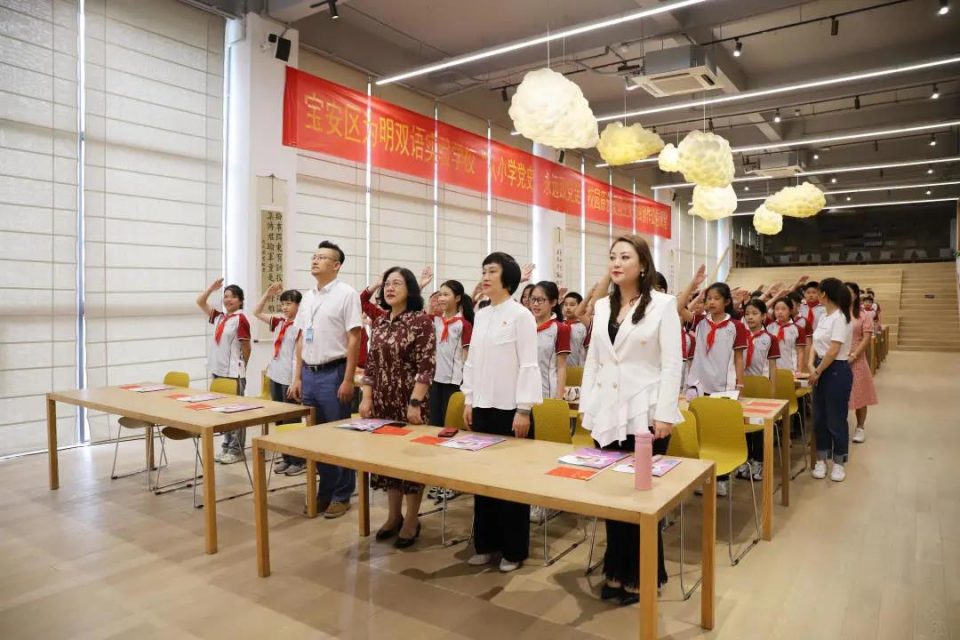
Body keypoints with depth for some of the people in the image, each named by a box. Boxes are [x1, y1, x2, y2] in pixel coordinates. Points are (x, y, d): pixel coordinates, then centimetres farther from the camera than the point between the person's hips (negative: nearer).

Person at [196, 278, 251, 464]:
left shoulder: (240, 319, -11)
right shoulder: (219, 317, 11)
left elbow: (246, 347, -8)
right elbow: (200, 303, 18)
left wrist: (240, 366, 2)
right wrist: (212, 288, 9)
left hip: (234, 373, -8)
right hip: (219, 371, 8)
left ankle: (236, 449, 7)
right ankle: (226, 446, 24)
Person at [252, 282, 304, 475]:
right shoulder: (279, 322, 9)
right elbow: (257, 312, 17)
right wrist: (268, 294, 4)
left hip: (290, 378, -7)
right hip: (275, 376, 7)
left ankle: (299, 461, 11)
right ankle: (287, 458, 23)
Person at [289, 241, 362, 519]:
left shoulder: (346, 293, -8)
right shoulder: (308, 297, 12)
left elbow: (354, 339, -12)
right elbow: (301, 340, 16)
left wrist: (348, 380, -15)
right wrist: (297, 377, 11)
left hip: (333, 373, -7)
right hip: (309, 374, 7)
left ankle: (342, 495, 14)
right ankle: (325, 490, 26)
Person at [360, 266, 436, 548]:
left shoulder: (422, 320, -10)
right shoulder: (379, 322, 9)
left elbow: (427, 366, -15)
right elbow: (371, 364, 12)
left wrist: (415, 402, -19)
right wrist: (367, 397, 5)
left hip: (409, 402, -6)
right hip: (382, 401, 6)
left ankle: (412, 520, 18)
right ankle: (394, 515, 28)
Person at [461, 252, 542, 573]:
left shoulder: (521, 315, -9)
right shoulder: (480, 315, 10)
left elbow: (528, 365, -13)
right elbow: (472, 361, 14)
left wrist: (523, 410, -16)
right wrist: (469, 401, 10)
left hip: (510, 408, -6)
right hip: (483, 406, 7)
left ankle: (514, 550, 17)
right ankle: (486, 543, 26)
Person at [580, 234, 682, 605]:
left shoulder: (663, 304, -4)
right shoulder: (602, 306, 10)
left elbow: (672, 364, -8)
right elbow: (592, 361, 12)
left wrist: (664, 415, -13)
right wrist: (587, 407, 8)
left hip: (645, 414, -4)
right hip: (608, 415, 5)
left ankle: (642, 575, 22)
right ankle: (617, 571, 25)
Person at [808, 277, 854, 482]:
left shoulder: (840, 318, -17)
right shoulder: (823, 317, 10)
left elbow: (833, 352, -21)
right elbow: (816, 344, 10)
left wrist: (817, 372, -12)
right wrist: (811, 366, -6)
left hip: (837, 371, -8)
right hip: (821, 370, 8)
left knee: (836, 419, 3)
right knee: (820, 417, 13)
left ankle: (839, 463, 17)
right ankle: (821, 460, 23)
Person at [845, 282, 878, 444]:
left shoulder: (864, 315, 2)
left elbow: (866, 339, -4)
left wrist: (853, 356, -15)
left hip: (856, 360, 0)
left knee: (859, 394, 7)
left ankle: (860, 428, 19)